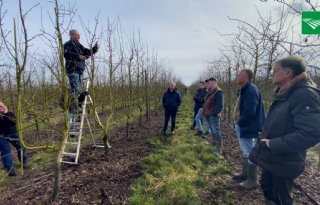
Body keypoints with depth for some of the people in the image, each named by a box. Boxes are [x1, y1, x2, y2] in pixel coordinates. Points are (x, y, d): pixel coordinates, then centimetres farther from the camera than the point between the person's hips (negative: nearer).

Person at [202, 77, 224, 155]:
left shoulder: (218, 92, -15)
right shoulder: (210, 91, 17)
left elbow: (220, 105, -22)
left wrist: (215, 113, -25)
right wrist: (205, 112, 16)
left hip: (213, 115, -10)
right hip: (208, 115, 10)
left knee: (216, 131, -6)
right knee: (212, 131, 19)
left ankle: (219, 149, 2)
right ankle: (215, 144, 33)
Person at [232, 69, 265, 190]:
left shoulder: (251, 90, -21)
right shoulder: (245, 89, 11)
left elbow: (249, 112, -28)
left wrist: (240, 123, -15)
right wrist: (238, 123, 11)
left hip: (247, 127, -11)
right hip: (242, 126, 11)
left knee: (249, 153, 2)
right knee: (245, 152, 21)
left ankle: (252, 180, 16)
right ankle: (245, 174, 37)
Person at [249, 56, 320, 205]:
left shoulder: (305, 95, -24)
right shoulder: (284, 94, 6)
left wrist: (273, 144, -28)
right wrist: (266, 139, 7)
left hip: (284, 162, -8)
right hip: (271, 158, 8)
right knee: (267, 188, 25)